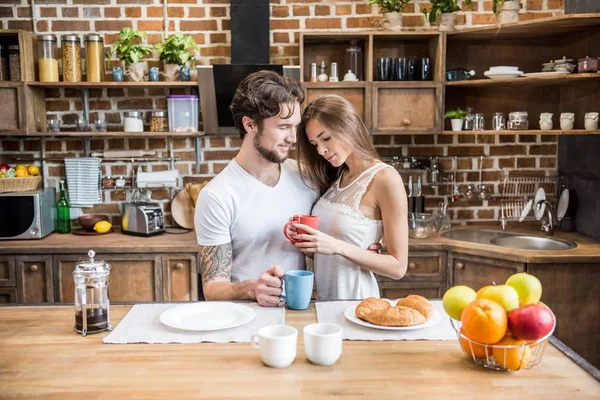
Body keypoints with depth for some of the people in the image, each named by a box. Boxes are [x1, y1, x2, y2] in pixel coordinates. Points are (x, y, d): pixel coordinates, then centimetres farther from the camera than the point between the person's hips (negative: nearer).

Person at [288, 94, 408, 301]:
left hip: (354, 300, -6)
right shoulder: (335, 176, 6)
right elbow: (323, 252, 9)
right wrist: (303, 239, -11)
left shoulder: (385, 179, -16)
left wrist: (339, 247, -24)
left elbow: (398, 267, -15)